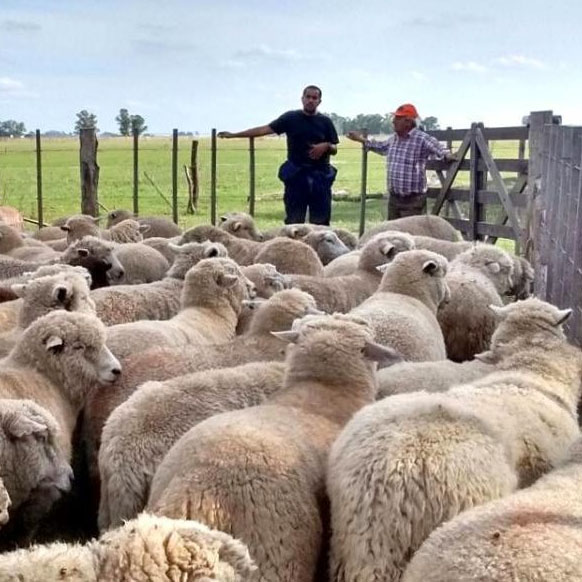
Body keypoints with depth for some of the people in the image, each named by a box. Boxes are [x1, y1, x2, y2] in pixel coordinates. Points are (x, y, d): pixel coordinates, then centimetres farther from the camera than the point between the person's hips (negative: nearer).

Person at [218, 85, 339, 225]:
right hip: (296, 174, -1)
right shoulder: (291, 118, 2)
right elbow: (264, 129, -2)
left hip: (320, 175, 1)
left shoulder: (325, 122, 5)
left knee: (320, 221, 3)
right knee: (293, 220, 3)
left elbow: (334, 150, 8)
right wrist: (233, 135, -6)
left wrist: (326, 146, -16)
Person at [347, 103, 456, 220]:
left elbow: (439, 149, -18)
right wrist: (362, 140, 34)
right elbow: (381, 147, 30)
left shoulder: (423, 139, -13)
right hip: (394, 198, 8)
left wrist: (447, 155, -38)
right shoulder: (393, 138, 12)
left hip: (413, 200, -8)